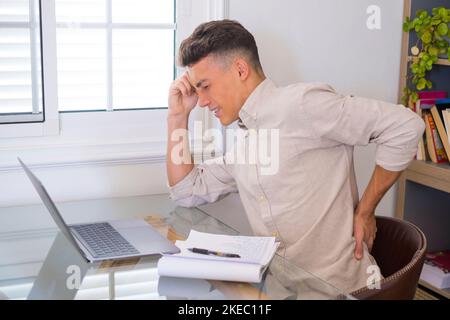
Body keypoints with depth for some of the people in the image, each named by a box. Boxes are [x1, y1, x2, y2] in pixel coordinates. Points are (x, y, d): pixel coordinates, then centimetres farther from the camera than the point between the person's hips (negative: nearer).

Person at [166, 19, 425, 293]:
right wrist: (178, 116, 12)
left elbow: (405, 126, -16)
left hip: (337, 284, -6)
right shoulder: (237, 141, 13)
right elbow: (187, 192, 20)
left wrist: (365, 211, -10)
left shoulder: (300, 103, -14)